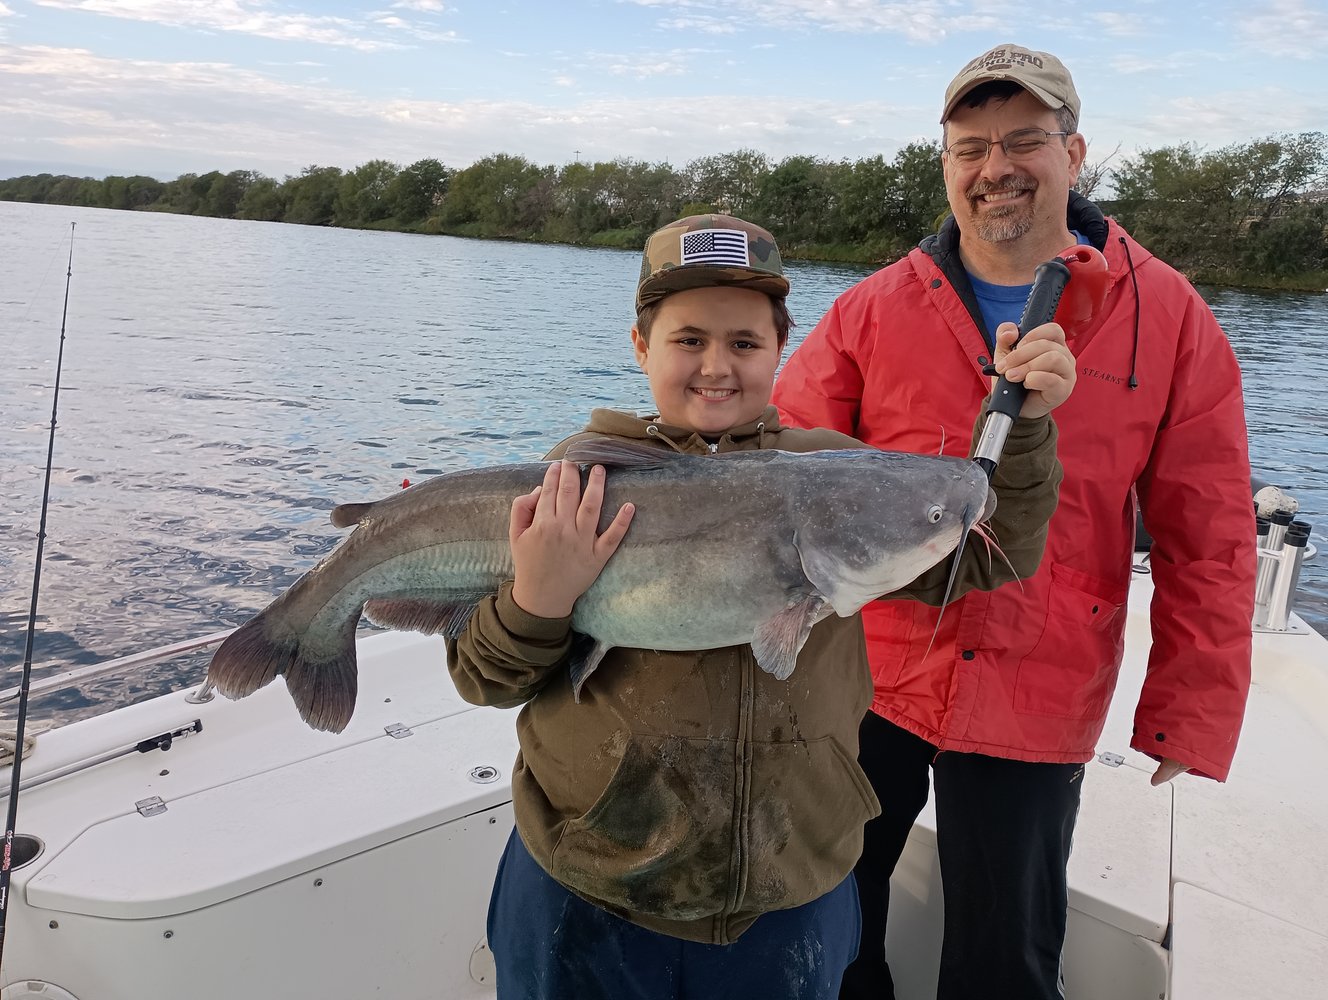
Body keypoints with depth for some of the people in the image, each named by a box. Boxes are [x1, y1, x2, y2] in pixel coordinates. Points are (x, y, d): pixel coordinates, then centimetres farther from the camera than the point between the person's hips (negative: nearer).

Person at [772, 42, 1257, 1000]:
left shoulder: (1167, 317, -3)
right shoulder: (875, 310, -2)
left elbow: (1208, 540, -1)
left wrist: (1190, 711, -2)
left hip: (1037, 714, -1)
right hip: (865, 680, 2)